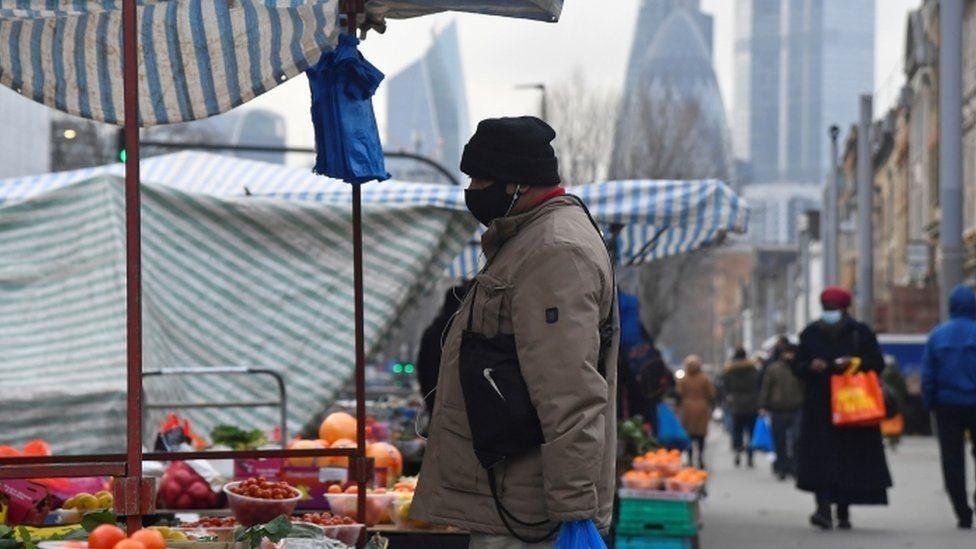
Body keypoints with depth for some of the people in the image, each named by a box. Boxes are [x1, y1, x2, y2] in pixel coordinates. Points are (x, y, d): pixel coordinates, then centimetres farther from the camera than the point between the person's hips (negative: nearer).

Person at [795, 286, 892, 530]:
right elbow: (798, 366, 12)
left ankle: (844, 511, 13)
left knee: (851, 456, 2)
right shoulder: (810, 334, 9)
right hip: (819, 407, 0)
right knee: (821, 457, -14)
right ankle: (824, 508, -22)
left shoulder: (860, 333, 5)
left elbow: (877, 363, 4)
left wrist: (855, 363, -14)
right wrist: (811, 366, -10)